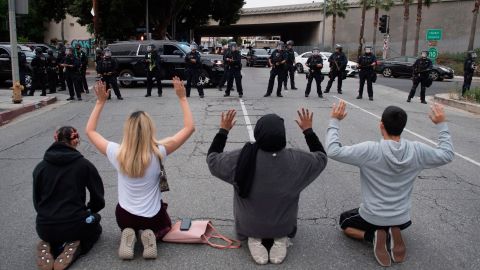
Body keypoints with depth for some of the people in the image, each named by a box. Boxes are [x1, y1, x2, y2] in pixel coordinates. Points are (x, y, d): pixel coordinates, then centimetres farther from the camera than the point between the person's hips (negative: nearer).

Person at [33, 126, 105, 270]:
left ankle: (49, 247, 3)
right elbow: (98, 200, -2)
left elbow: (36, 201, 9)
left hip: (45, 229, 3)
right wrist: (88, 211, 18)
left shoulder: (40, 167, 2)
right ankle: (74, 247, -1)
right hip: (74, 225, -3)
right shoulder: (84, 165, -6)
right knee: (95, 227, 32)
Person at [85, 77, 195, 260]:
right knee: (165, 225, 33)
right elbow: (190, 127, -15)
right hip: (153, 217, -2)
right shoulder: (158, 152, -22)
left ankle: (129, 235, 4)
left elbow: (90, 130, 0)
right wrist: (182, 98, -12)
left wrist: (100, 102, -1)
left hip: (124, 216, 2)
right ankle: (150, 235, 0)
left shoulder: (117, 154, -17)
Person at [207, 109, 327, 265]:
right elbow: (322, 157, -3)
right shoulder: (298, 160, -25)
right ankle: (280, 239, 6)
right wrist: (308, 130, 5)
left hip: (248, 226, 0)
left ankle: (254, 239, 5)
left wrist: (223, 130, 0)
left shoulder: (240, 158, -28)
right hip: (284, 226, 1)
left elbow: (212, 159, -8)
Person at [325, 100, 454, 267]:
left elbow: (333, 151, -24)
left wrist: (334, 121, -15)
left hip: (372, 217, -4)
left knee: (344, 222, 26)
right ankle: (394, 233, 5)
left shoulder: (369, 150, -26)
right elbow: (447, 154, 3)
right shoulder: (417, 151, -14)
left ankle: (375, 236, -2)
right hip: (401, 218, 4)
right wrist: (442, 125, 9)